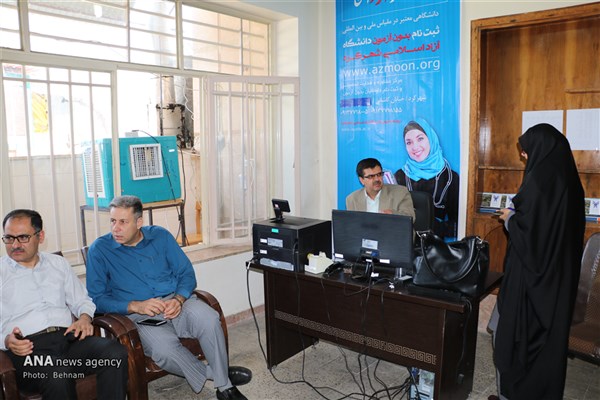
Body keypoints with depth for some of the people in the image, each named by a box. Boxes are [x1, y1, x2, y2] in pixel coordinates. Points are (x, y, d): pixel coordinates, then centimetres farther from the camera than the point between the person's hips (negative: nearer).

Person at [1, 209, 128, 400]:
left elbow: (81, 300, 25)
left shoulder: (58, 263, 23)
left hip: (68, 337, 4)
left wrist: (85, 317, 3)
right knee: (57, 375, -39)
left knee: (116, 353, -28)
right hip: (27, 346, -3)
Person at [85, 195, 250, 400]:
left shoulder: (160, 236, 8)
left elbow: (186, 273, 8)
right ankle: (214, 374, -7)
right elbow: (97, 298, -2)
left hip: (175, 301, 2)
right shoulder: (99, 249, 2)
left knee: (209, 319, -30)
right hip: (138, 314, -2)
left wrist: (178, 300, -13)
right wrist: (135, 306, -16)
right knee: (165, 349, -34)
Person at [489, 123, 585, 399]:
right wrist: (516, 215, 13)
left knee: (512, 334, 7)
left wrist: (509, 218, -4)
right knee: (548, 334, 19)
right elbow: (548, 224, 12)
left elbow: (527, 231, -23)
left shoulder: (539, 179, -20)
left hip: (531, 274, -9)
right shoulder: (567, 179, 6)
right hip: (558, 274, 9)